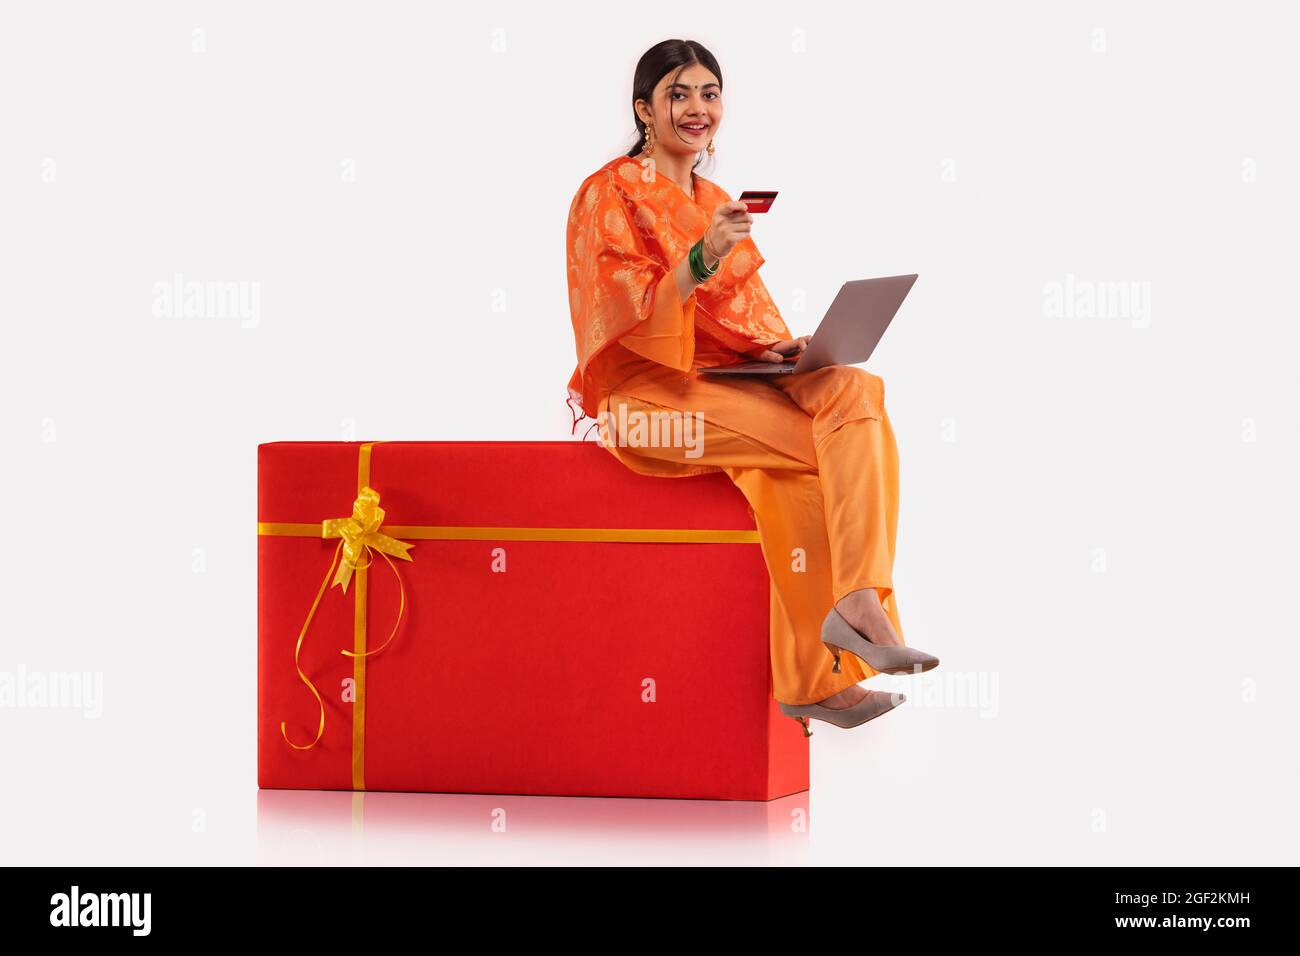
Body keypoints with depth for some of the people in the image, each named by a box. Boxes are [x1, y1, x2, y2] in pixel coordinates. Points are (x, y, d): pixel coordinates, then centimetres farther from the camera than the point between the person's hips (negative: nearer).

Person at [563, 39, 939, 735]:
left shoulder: (715, 202, 20)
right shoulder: (609, 195, -2)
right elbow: (630, 318, -13)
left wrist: (780, 345, -2)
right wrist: (703, 257, -26)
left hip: (726, 379, 7)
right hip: (649, 392, -7)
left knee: (855, 391, -21)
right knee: (824, 442, -25)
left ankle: (859, 598, -29)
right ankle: (810, 677, -24)